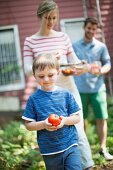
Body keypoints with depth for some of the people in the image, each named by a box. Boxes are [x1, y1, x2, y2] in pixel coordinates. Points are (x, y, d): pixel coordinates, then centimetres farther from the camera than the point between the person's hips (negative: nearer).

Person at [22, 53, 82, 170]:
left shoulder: (66, 94, 1)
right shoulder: (34, 99, -1)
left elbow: (77, 118, 4)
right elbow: (28, 125, 0)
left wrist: (65, 120, -16)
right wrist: (43, 124, -18)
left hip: (70, 146, 0)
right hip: (49, 151, 0)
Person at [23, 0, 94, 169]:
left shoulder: (63, 37, 7)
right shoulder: (30, 41, 1)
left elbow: (73, 60, 10)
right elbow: (28, 69, -6)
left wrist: (80, 65, -13)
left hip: (69, 89, 1)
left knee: (77, 130, -4)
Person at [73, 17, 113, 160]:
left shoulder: (101, 46, 6)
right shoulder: (75, 46, 8)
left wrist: (100, 70, -19)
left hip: (98, 88, 0)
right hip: (80, 89, 0)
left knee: (101, 118, -2)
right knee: (81, 119, 6)